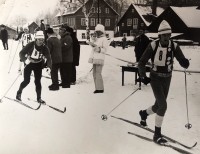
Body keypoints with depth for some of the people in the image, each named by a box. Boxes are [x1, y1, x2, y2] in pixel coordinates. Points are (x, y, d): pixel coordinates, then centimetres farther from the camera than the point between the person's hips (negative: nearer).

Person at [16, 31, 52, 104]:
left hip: (38, 64, 2)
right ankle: (19, 93, 23)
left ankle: (39, 98, 16)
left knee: (38, 81, 3)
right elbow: (21, 53, -19)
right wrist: (25, 60, -35)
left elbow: (48, 57, -14)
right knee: (26, 81, -4)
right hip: (29, 63, -2)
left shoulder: (44, 48, -16)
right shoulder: (31, 45, -23)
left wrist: (49, 66, -32)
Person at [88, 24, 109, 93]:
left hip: (100, 59, -8)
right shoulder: (96, 38, 20)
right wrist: (93, 38, 7)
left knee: (98, 73, -13)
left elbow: (105, 50, -10)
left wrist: (98, 49, -25)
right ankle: (97, 88, 13)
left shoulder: (104, 39, -4)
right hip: (94, 59, 8)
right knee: (94, 74, 7)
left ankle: (100, 88, -9)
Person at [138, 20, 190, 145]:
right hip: (155, 78, -4)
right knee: (163, 106, -17)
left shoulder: (174, 46, -9)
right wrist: (143, 76, -21)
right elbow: (142, 62, -8)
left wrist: (185, 63, -37)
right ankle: (157, 134, -2)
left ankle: (144, 113, 48)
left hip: (167, 79, 4)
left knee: (159, 106, 14)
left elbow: (183, 63, -13)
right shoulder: (153, 45, -16)